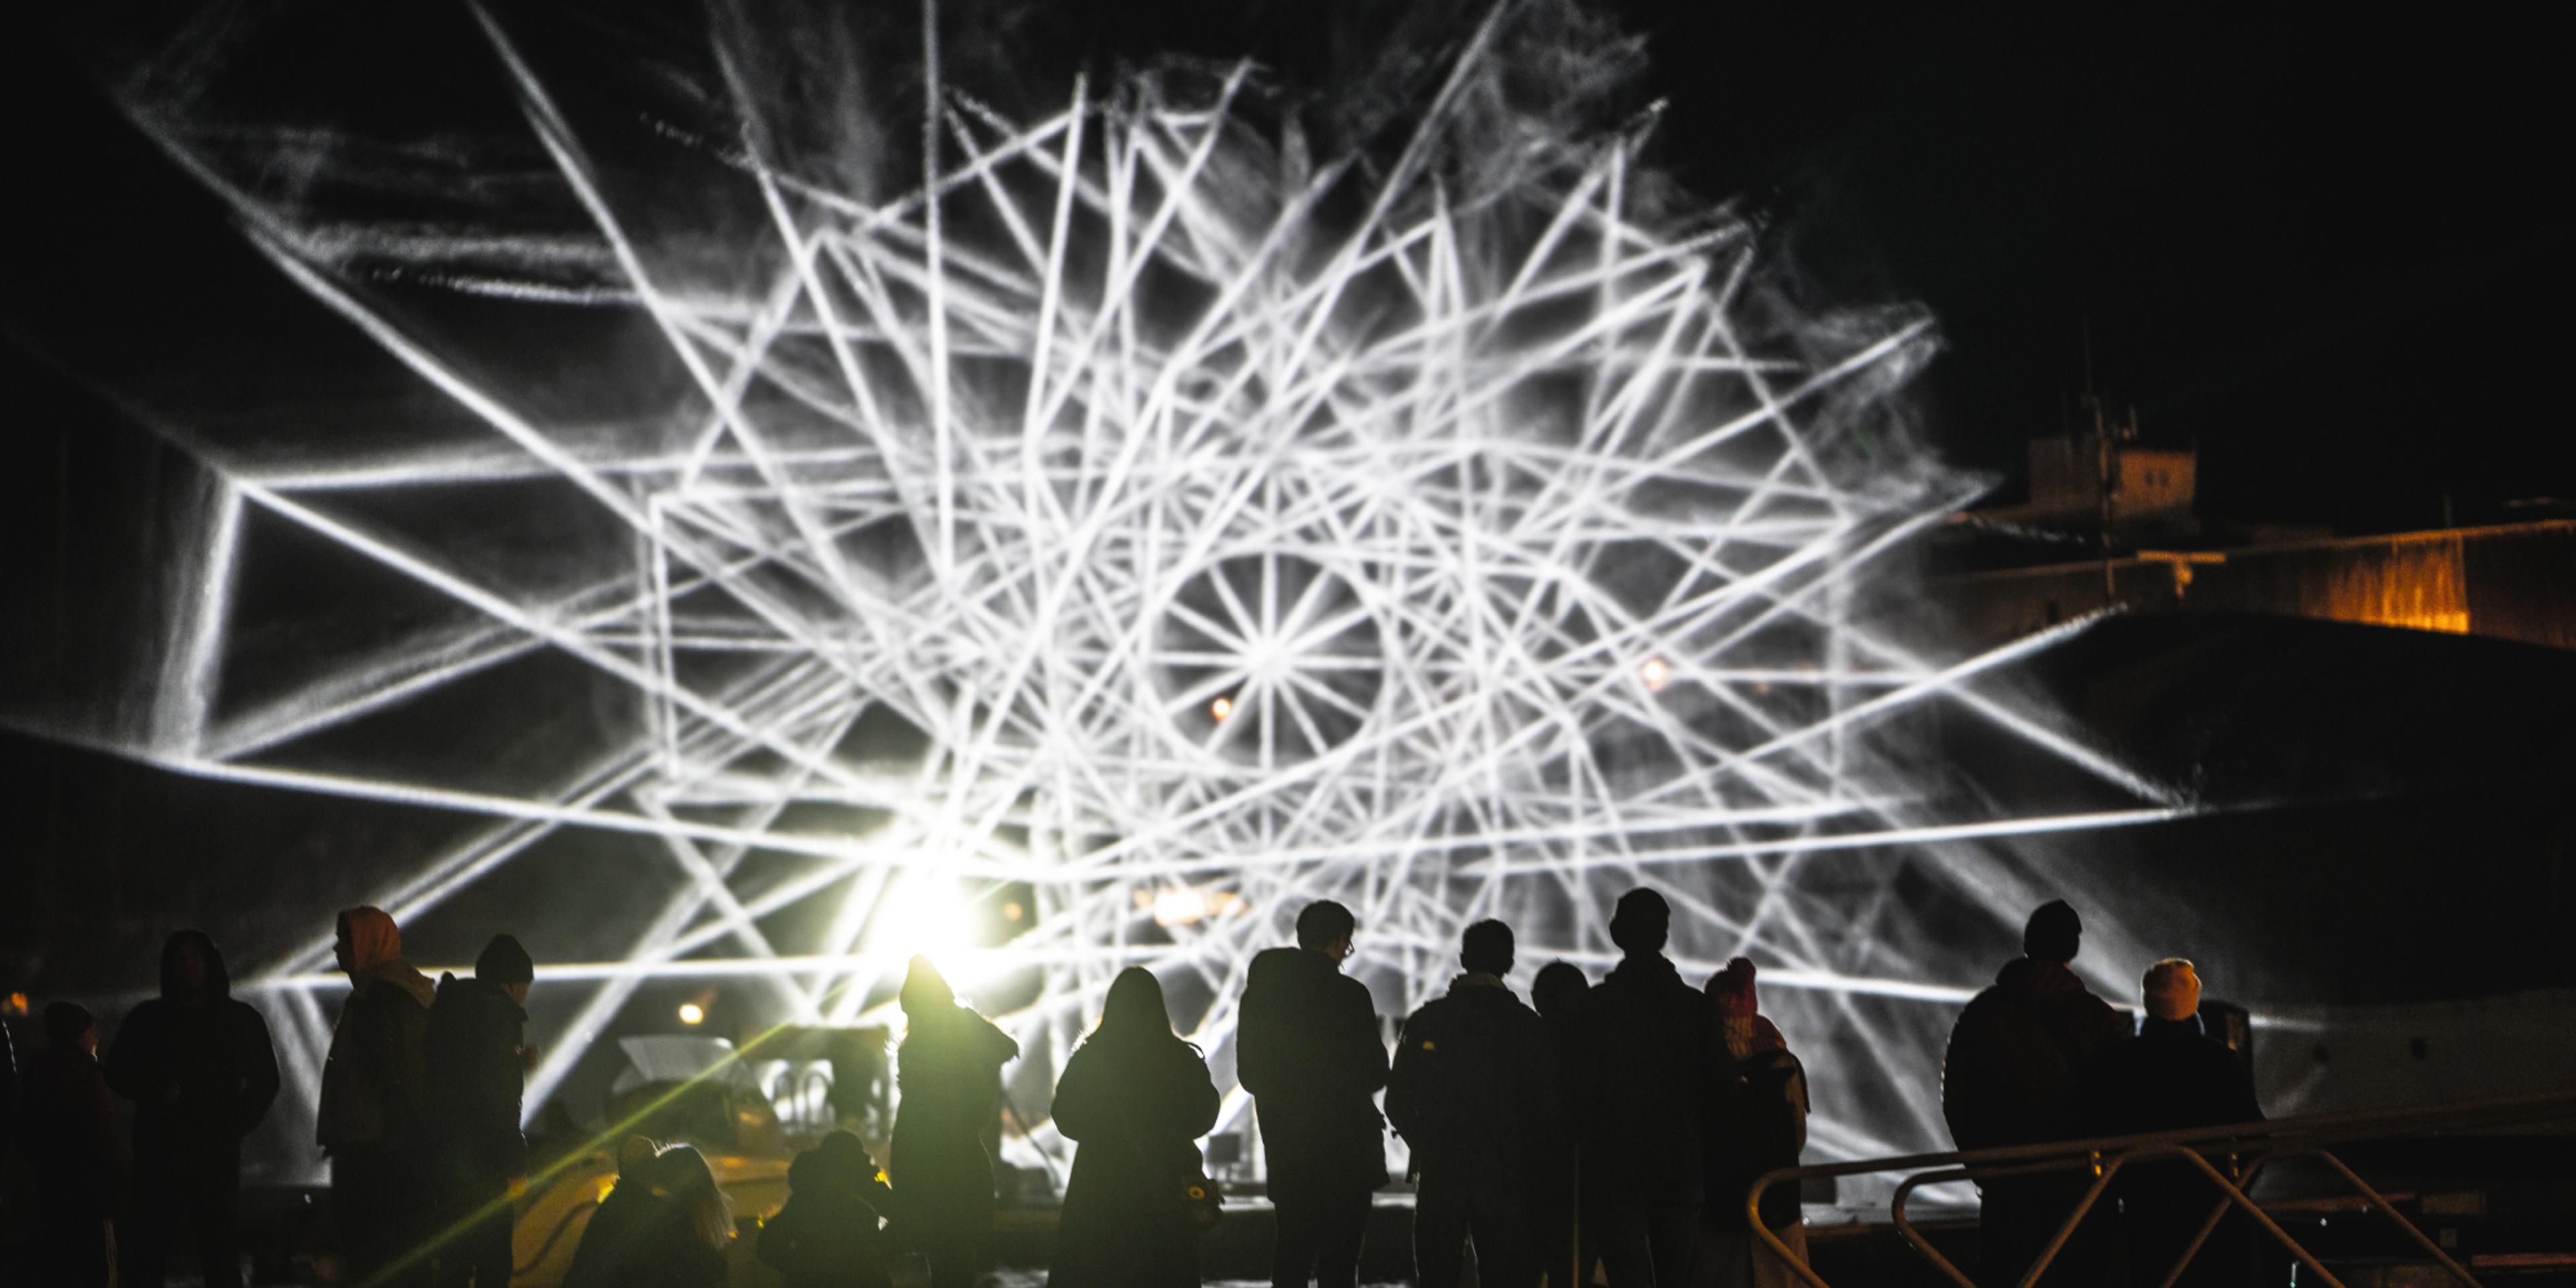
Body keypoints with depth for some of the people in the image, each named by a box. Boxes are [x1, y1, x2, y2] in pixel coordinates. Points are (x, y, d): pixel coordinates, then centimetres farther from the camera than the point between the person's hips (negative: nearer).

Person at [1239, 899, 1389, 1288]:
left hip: (1284, 1146, 5)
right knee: (1339, 1256, 1)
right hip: (1342, 1144, -5)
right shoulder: (1349, 995, -12)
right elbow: (1374, 1073, -9)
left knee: (1292, 1249, 11)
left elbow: (1248, 1074, 9)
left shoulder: (1259, 992, 4)